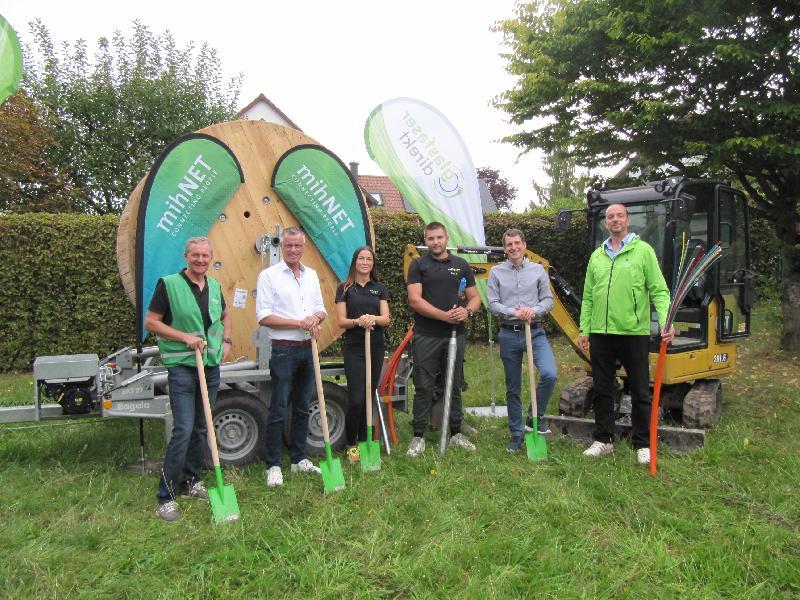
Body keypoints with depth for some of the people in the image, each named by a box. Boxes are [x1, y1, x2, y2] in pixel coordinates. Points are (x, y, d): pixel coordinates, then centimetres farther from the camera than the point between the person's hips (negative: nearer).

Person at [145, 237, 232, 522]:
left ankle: (191, 481, 28)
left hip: (211, 365, 6)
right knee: (183, 430, -12)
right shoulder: (169, 284, -7)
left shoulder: (214, 286, 9)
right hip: (182, 366, -6)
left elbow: (225, 316, 25)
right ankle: (166, 496, -1)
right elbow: (151, 322, -6)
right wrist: (185, 337, -15)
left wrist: (226, 341, 9)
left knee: (202, 429, 13)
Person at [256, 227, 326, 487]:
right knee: (278, 410, -1)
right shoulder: (269, 275, -5)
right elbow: (263, 317, -11)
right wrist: (299, 322, -16)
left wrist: (316, 318, -7)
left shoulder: (311, 275, 13)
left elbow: (321, 309, 17)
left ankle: (299, 460, 25)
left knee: (302, 407, 13)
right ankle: (273, 466, 9)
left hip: (308, 349, 6)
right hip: (284, 350, -6)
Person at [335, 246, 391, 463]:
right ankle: (351, 445, 8)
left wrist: (373, 318, -21)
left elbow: (386, 318, 0)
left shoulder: (380, 288, 9)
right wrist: (358, 321, -23)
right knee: (356, 399, -9)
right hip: (353, 347, -3)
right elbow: (341, 321, -3)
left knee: (369, 397, 8)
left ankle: (364, 441, 21)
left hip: (376, 346, 3)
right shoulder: (345, 288, 2)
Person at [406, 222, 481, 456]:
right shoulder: (418, 265, 0)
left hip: (455, 334, 3)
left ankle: (456, 433, 24)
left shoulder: (461, 265, 11)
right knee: (423, 387, 1)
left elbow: (474, 297, 12)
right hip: (426, 336, -3)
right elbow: (415, 300, -10)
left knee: (454, 385, 12)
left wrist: (467, 311, -11)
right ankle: (418, 436, 10)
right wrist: (445, 315, -17)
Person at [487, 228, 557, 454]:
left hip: (535, 332, 0)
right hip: (509, 334, 0)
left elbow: (548, 299, 4)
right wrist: (514, 312, -17)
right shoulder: (496, 272, 4)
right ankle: (517, 435, 21)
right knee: (513, 388, 8)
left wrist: (534, 310, -16)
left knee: (549, 374, -22)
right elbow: (492, 304, -2)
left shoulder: (538, 270, 6)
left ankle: (537, 416, 3)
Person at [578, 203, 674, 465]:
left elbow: (659, 290, -6)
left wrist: (665, 321, -19)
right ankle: (603, 440, 23)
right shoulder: (597, 255, 12)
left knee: (640, 392, 6)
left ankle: (642, 445, 18)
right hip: (601, 335, 4)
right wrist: (584, 329, 9)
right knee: (602, 389, 11)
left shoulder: (643, 250, -1)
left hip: (634, 333, -4)